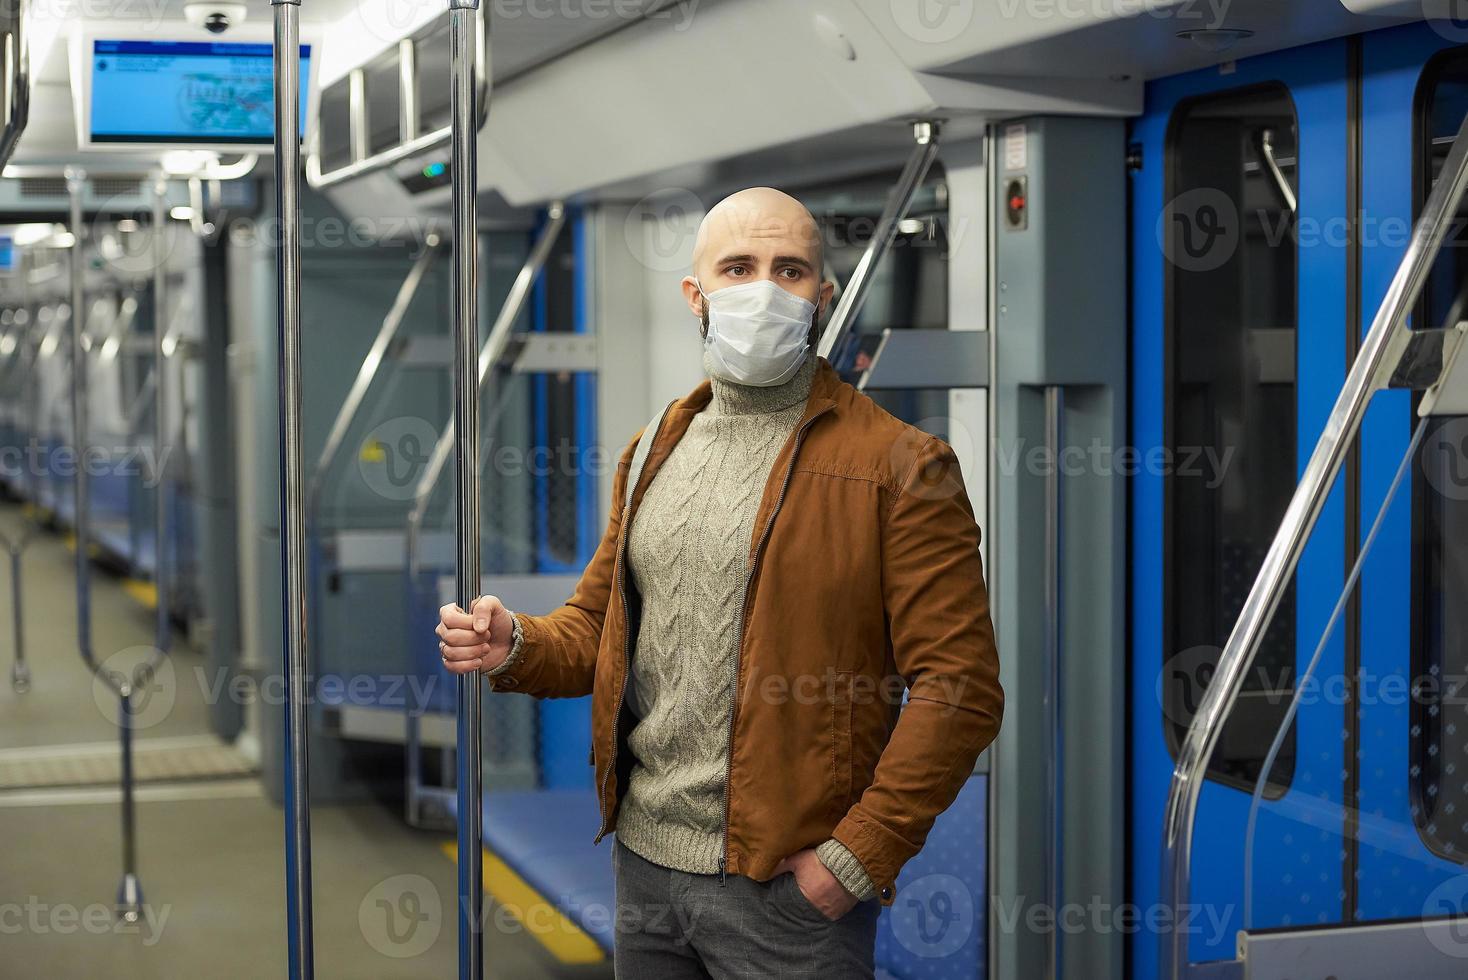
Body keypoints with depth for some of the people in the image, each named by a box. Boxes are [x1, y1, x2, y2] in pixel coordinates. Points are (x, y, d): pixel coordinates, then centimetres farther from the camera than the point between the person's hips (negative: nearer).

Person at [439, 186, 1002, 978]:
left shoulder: (900, 467, -9)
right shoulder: (654, 450, 11)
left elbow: (958, 689, -13)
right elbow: (597, 623, 19)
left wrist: (856, 859, -17)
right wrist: (516, 647, -3)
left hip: (788, 886, -6)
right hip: (642, 861, 6)